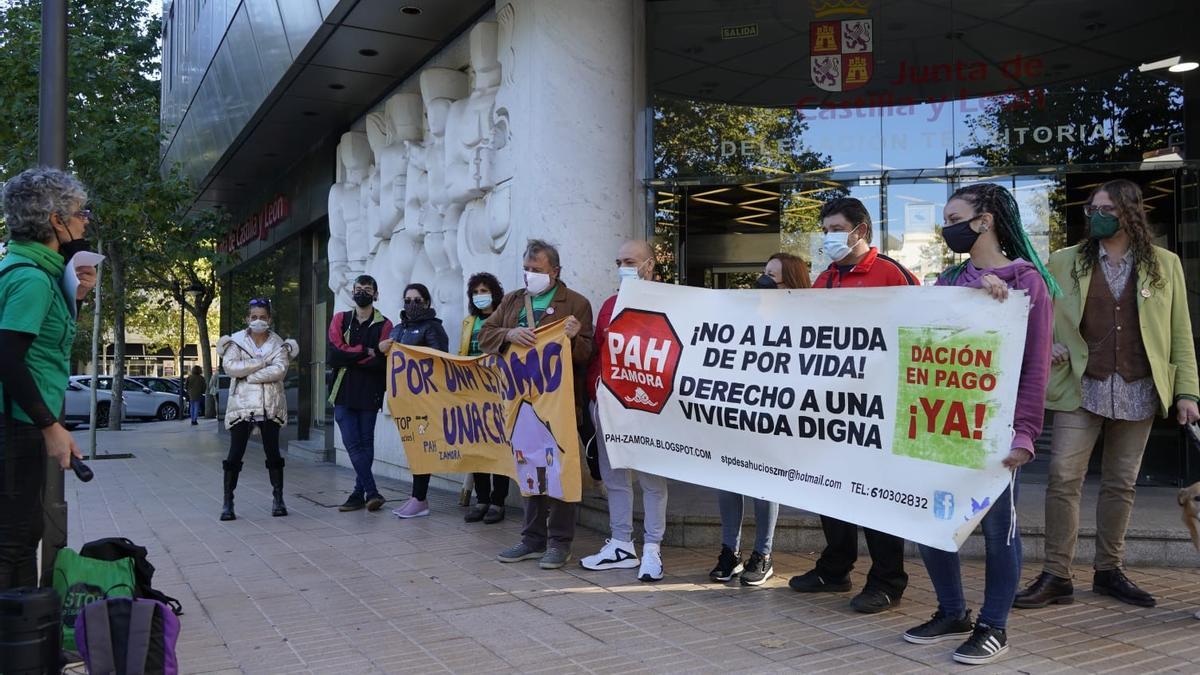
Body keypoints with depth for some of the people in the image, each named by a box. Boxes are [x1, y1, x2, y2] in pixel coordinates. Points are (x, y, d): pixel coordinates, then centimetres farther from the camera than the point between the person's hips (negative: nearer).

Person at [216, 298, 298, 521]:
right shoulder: (235, 341, 4)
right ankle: (228, 502, 7)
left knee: (273, 453, 7)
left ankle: (278, 499, 16)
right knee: (235, 454, 0)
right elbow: (229, 366, -11)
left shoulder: (278, 344, 5)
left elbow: (280, 370, -11)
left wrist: (247, 375, -14)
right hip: (241, 405, -1)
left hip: (270, 406, 1)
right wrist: (262, 362, -14)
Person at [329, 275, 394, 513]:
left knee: (365, 443, 4)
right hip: (344, 394, 2)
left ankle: (359, 494, 10)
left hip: (370, 395, -2)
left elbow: (382, 363, -11)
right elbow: (333, 355, -5)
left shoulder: (384, 325, 2)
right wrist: (365, 352, -10)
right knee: (353, 444, -6)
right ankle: (372, 493, -5)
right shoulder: (340, 320, 10)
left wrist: (349, 357, -10)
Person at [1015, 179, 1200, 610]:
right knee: (1063, 478, -7)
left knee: (1120, 484, 9)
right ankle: (1056, 577, -1)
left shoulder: (1165, 264, 7)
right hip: (1082, 388, -1)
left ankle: (1109, 571, 22)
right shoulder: (1065, 262, 6)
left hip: (1138, 392, 1)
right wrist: (1049, 346, -6)